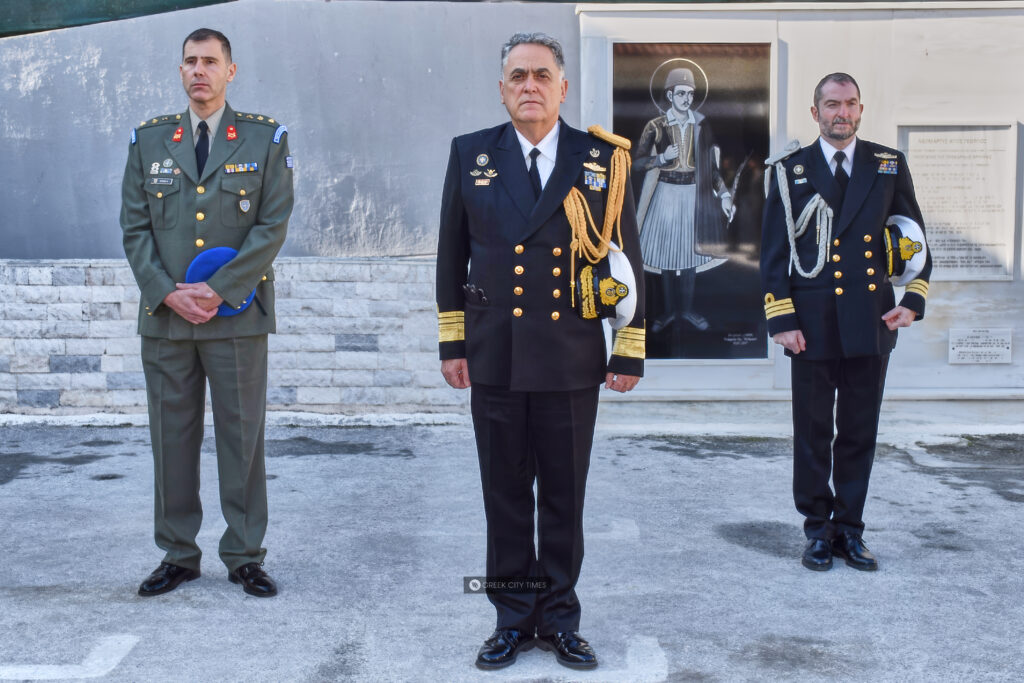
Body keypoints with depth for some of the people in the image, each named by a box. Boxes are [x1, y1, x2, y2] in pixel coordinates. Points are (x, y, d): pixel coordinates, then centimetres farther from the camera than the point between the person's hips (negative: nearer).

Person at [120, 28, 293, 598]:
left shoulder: (266, 138, 3)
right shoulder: (148, 139, 11)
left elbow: (273, 226, -4)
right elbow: (135, 228, 7)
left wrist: (217, 291, -12)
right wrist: (167, 292, -8)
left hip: (237, 316, -2)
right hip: (165, 316, 3)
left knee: (242, 437, 3)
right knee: (172, 438, 8)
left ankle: (245, 556, 15)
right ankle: (178, 555, 21)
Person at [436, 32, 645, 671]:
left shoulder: (604, 160, 1)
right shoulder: (471, 154, 5)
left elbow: (628, 260, 3)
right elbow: (452, 255, 9)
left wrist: (630, 351, 0)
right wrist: (452, 342, 6)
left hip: (572, 360, -1)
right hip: (495, 359, 1)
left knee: (565, 497, 9)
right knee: (506, 496, 10)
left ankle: (560, 619, 24)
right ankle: (514, 619, 24)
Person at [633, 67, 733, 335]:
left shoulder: (701, 124, 4)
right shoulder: (655, 126, -3)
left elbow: (711, 164, 7)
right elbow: (637, 163, -5)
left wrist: (724, 193, -2)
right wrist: (662, 158, -20)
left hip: (694, 193, 2)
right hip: (666, 193, -2)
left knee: (691, 251, 7)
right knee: (666, 252, 2)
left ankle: (687, 307, 20)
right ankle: (669, 310, 14)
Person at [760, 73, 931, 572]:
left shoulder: (889, 166, 8)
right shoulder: (790, 171, 3)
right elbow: (774, 253, 0)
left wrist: (914, 299, -1)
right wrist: (781, 320, -8)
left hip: (871, 323, 2)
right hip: (813, 325, -1)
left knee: (859, 434, 8)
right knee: (812, 435, 6)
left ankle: (849, 530, 20)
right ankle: (818, 530, 19)